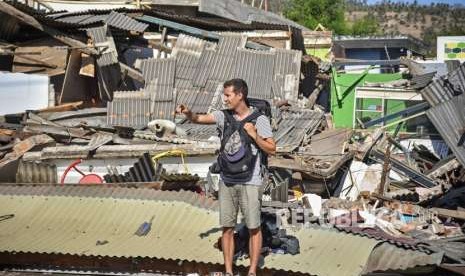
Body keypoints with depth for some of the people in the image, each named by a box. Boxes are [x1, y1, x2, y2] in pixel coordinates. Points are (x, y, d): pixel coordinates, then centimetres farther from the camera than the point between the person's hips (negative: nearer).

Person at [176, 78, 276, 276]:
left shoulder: (260, 119, -6)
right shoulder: (223, 116, 5)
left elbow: (271, 150, -4)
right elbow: (198, 119, -2)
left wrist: (254, 135, -18)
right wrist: (187, 112, -23)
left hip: (250, 183, -4)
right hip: (227, 181, 4)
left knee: (253, 228, 4)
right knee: (227, 228, 7)